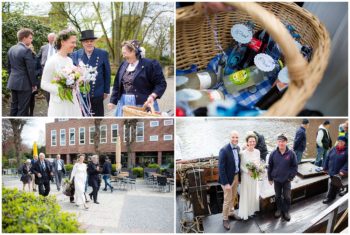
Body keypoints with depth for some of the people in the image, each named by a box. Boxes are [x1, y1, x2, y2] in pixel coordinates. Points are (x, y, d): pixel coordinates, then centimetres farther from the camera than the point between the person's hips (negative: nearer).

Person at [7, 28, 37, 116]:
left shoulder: (11, 49, 10)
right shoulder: (26, 50, -15)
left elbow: (9, 66, 17)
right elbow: (31, 69, -16)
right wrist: (34, 84, -7)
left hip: (13, 82, 8)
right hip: (23, 84, -8)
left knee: (14, 107, 14)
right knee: (22, 109, -2)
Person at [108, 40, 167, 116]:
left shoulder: (150, 64, -9)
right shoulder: (123, 65, 10)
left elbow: (161, 84, -9)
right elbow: (117, 85, 16)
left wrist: (153, 96, -22)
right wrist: (113, 101, 13)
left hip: (143, 104, -6)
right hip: (124, 103, 6)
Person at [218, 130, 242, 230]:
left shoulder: (238, 148, -1)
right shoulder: (224, 150, -24)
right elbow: (221, 168, -23)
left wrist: (239, 176, 7)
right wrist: (226, 183, -23)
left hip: (236, 176, 7)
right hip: (228, 178, -7)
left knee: (233, 197, 23)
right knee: (227, 199, 6)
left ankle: (231, 213, 43)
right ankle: (225, 219, 23)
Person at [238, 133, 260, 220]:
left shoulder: (257, 152, -6)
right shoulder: (243, 153, -19)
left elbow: (258, 163, 6)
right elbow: (241, 166, -11)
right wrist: (248, 171, -23)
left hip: (255, 176, 4)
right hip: (246, 176, -4)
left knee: (254, 193, 18)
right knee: (246, 194, 6)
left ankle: (252, 209, 36)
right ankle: (245, 212, 20)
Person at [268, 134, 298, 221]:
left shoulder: (291, 153, -13)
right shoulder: (273, 153, -9)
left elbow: (295, 166, -5)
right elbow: (270, 167, 0)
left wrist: (291, 177, -8)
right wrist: (270, 178, 3)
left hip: (287, 180, -1)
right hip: (276, 180, 1)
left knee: (287, 197, 4)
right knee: (278, 196, 15)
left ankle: (286, 211, 23)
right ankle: (279, 209, 34)